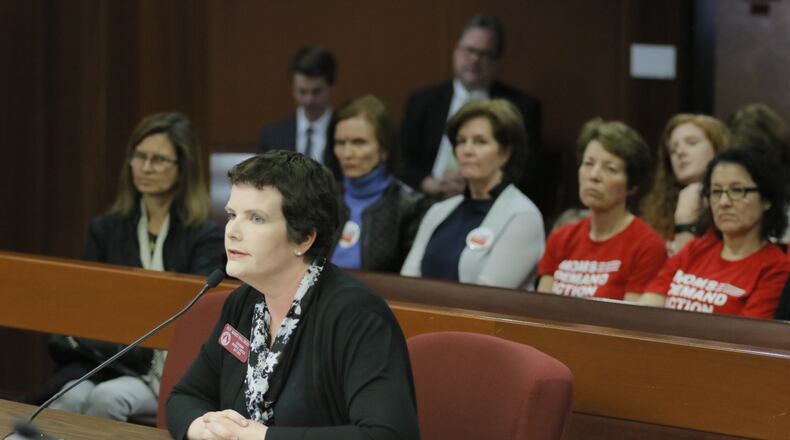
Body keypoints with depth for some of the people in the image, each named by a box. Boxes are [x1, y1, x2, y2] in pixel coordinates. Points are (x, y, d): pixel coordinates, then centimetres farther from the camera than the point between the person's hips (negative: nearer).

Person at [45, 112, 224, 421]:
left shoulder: (205, 237, 3)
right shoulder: (104, 230, 16)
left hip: (169, 369, -3)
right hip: (107, 358, 3)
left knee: (108, 398, -33)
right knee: (69, 398, -31)